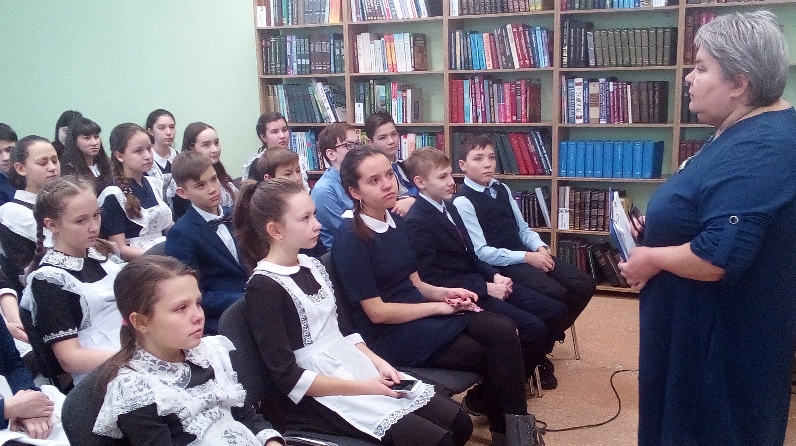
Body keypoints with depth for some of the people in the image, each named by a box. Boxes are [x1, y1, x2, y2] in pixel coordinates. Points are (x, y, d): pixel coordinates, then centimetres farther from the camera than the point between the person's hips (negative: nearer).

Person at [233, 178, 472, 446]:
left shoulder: (313, 266, 9)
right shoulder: (263, 287, -15)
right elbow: (288, 377, -19)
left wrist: (377, 362, 0)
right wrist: (362, 388, -19)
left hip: (358, 368, 8)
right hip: (321, 397, -8)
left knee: (460, 424, 2)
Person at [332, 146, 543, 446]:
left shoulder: (395, 222, 8)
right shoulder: (350, 239, -16)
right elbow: (377, 312, -17)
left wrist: (445, 293, -7)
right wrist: (439, 307, -12)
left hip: (419, 313, 7)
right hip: (389, 334, -7)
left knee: (503, 330, -15)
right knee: (492, 355, -15)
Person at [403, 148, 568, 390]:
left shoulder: (449, 207, 12)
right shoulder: (417, 222, -16)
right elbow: (432, 281, -20)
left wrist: (495, 275, 0)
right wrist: (486, 288, -19)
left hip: (479, 280, 9)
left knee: (555, 311, 3)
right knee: (533, 328, -21)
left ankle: (534, 361, 27)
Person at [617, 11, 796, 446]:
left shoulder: (758, 151, -27)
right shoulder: (748, 132, 7)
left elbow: (720, 257, -34)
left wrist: (653, 258, -17)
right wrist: (658, 228, 6)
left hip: (725, 337, -10)